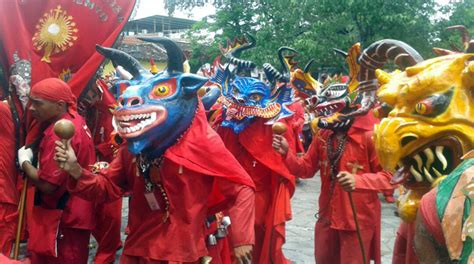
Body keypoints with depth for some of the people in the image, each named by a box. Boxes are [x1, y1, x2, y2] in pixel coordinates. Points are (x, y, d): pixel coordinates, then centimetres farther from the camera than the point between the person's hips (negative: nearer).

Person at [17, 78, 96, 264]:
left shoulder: (60, 134, -24)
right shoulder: (74, 119, 5)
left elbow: (47, 185, -25)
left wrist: (24, 162, -9)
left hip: (63, 220, -9)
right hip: (71, 215, 9)